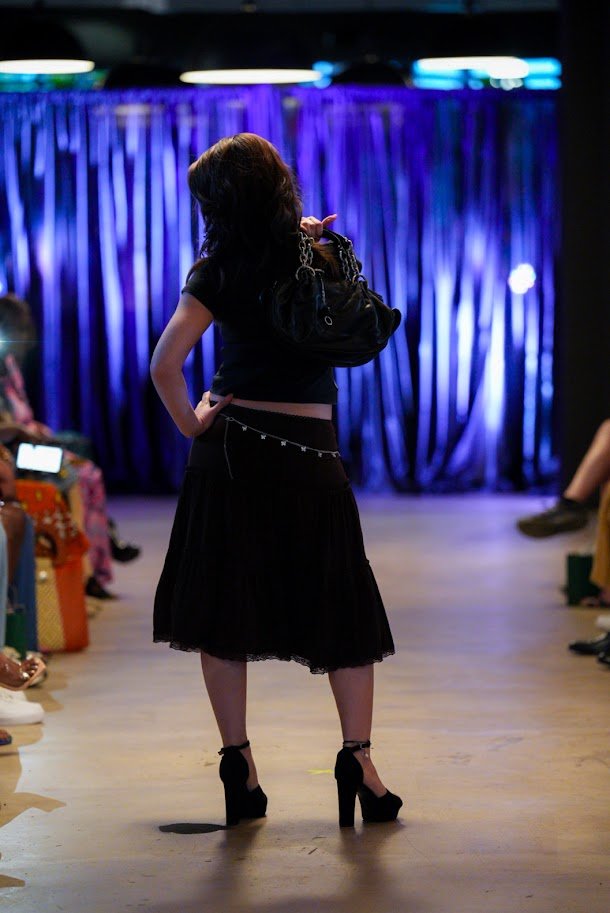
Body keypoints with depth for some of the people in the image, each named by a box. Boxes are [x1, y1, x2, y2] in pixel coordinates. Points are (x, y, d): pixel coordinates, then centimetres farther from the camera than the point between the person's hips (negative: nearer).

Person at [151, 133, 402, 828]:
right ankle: (357, 756, -3)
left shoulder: (220, 269, -5)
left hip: (232, 449, -1)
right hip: (311, 451, 1)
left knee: (224, 610, 7)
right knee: (344, 610, 10)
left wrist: (190, 424, 1)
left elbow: (165, 363, -14)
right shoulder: (321, 257, 2)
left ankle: (239, 769, 6)